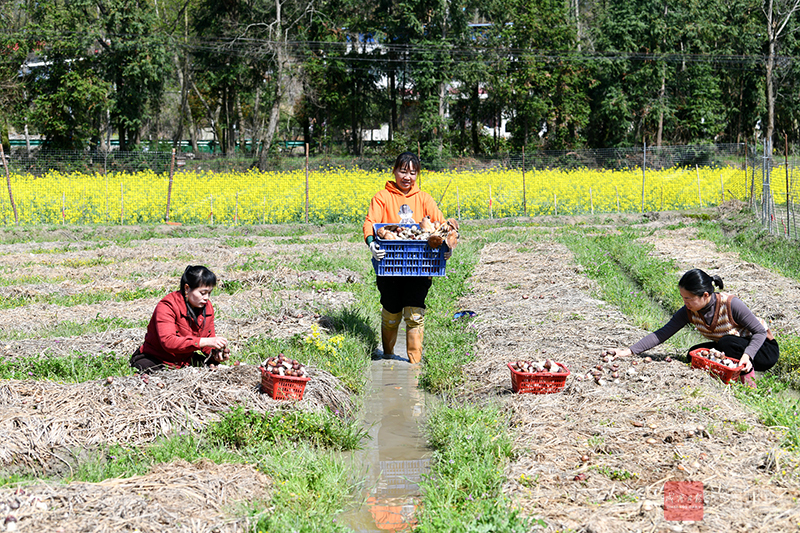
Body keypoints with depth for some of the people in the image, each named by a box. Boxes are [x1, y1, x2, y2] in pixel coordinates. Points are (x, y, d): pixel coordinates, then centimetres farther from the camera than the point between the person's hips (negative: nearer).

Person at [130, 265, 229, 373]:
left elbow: (209, 338, 7)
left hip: (185, 360, 6)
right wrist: (205, 342, -41)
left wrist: (215, 353, -19)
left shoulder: (207, 307, 1)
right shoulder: (167, 306, -22)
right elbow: (168, 342, -35)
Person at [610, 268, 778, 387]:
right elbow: (663, 333, -14)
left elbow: (760, 331, -22)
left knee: (727, 342, -34)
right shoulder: (689, 312, -12)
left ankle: (747, 375, -14)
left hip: (764, 349, -7)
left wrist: (747, 355, -39)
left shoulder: (730, 304, -28)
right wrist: (630, 351, -21)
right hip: (729, 348, 7)